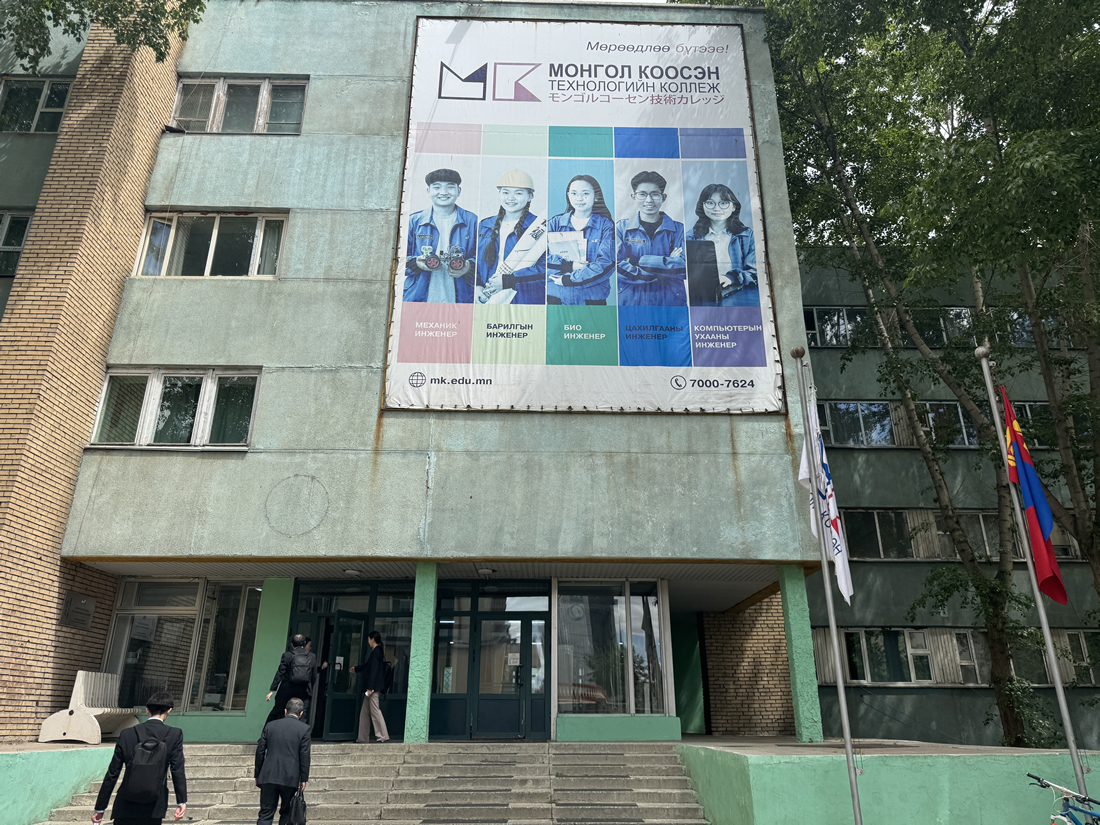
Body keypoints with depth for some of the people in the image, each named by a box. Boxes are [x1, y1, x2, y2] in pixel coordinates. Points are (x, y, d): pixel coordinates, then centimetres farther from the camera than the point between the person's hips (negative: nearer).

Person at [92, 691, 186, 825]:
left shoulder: (126, 734, 2)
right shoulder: (174, 734, -5)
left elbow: (112, 774, 6)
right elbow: (177, 769, -9)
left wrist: (100, 808, 13)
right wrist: (182, 802, -7)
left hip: (126, 806, 2)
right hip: (154, 808, -2)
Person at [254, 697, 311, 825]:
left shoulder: (270, 725, 6)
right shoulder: (304, 729, -2)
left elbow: (260, 751, 8)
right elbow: (305, 756, -4)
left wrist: (257, 775, 16)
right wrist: (304, 779, 3)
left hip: (268, 776, 2)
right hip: (290, 778, -2)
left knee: (265, 814, 4)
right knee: (286, 814, 13)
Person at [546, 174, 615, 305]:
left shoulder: (606, 225, 1)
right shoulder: (555, 222, 8)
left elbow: (607, 263, -12)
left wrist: (568, 280, -17)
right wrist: (569, 266, -20)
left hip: (592, 299, -1)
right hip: (555, 296, 1)